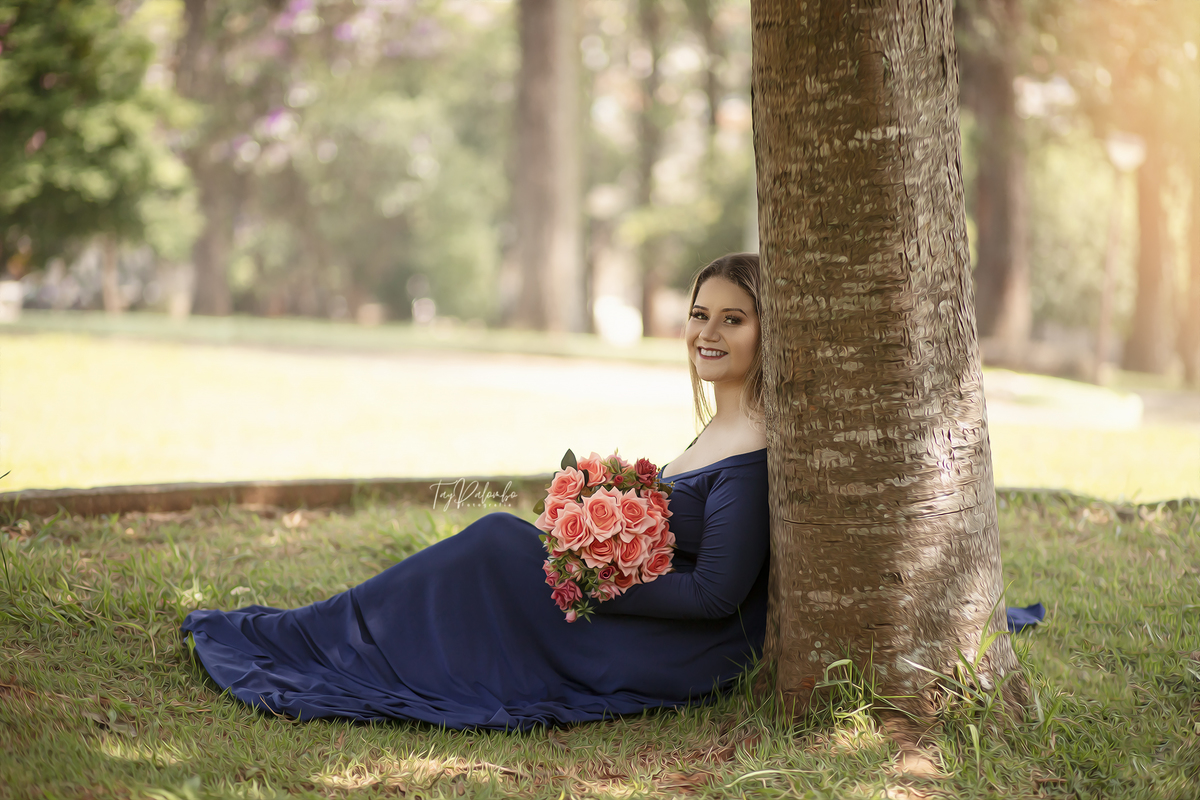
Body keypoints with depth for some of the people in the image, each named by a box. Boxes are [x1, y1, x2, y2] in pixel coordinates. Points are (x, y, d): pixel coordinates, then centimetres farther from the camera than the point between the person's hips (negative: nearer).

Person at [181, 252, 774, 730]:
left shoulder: (756, 449, -19)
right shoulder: (724, 425, 11)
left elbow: (718, 592, -23)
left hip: (683, 662, -9)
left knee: (501, 541, -10)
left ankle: (297, 637, 1)